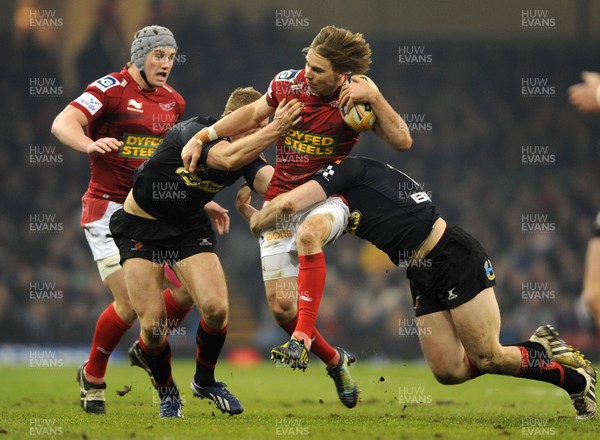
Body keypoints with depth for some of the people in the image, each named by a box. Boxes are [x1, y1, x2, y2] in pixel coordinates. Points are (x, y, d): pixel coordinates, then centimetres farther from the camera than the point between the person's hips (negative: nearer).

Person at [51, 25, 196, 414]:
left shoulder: (174, 102, 12)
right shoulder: (112, 89, -10)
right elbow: (63, 123, -24)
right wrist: (91, 145, -43)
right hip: (110, 211, -6)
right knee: (129, 303, -14)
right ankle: (93, 377, 10)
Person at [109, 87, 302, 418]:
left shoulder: (247, 154, -10)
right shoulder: (190, 133, -27)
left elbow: (271, 182, -29)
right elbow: (227, 158, -47)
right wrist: (275, 129, -49)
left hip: (189, 229, 5)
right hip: (139, 227, -4)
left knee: (216, 309, -14)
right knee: (153, 324, -12)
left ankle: (205, 381, 14)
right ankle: (166, 392, 18)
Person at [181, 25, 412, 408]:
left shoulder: (356, 95, -13)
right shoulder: (287, 83, -6)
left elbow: (402, 141, -19)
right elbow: (255, 113, 14)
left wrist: (373, 96, -28)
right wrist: (203, 136, 9)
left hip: (326, 198, -3)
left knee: (308, 233, -41)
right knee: (281, 306, -5)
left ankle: (303, 337, -40)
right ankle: (334, 361, 21)